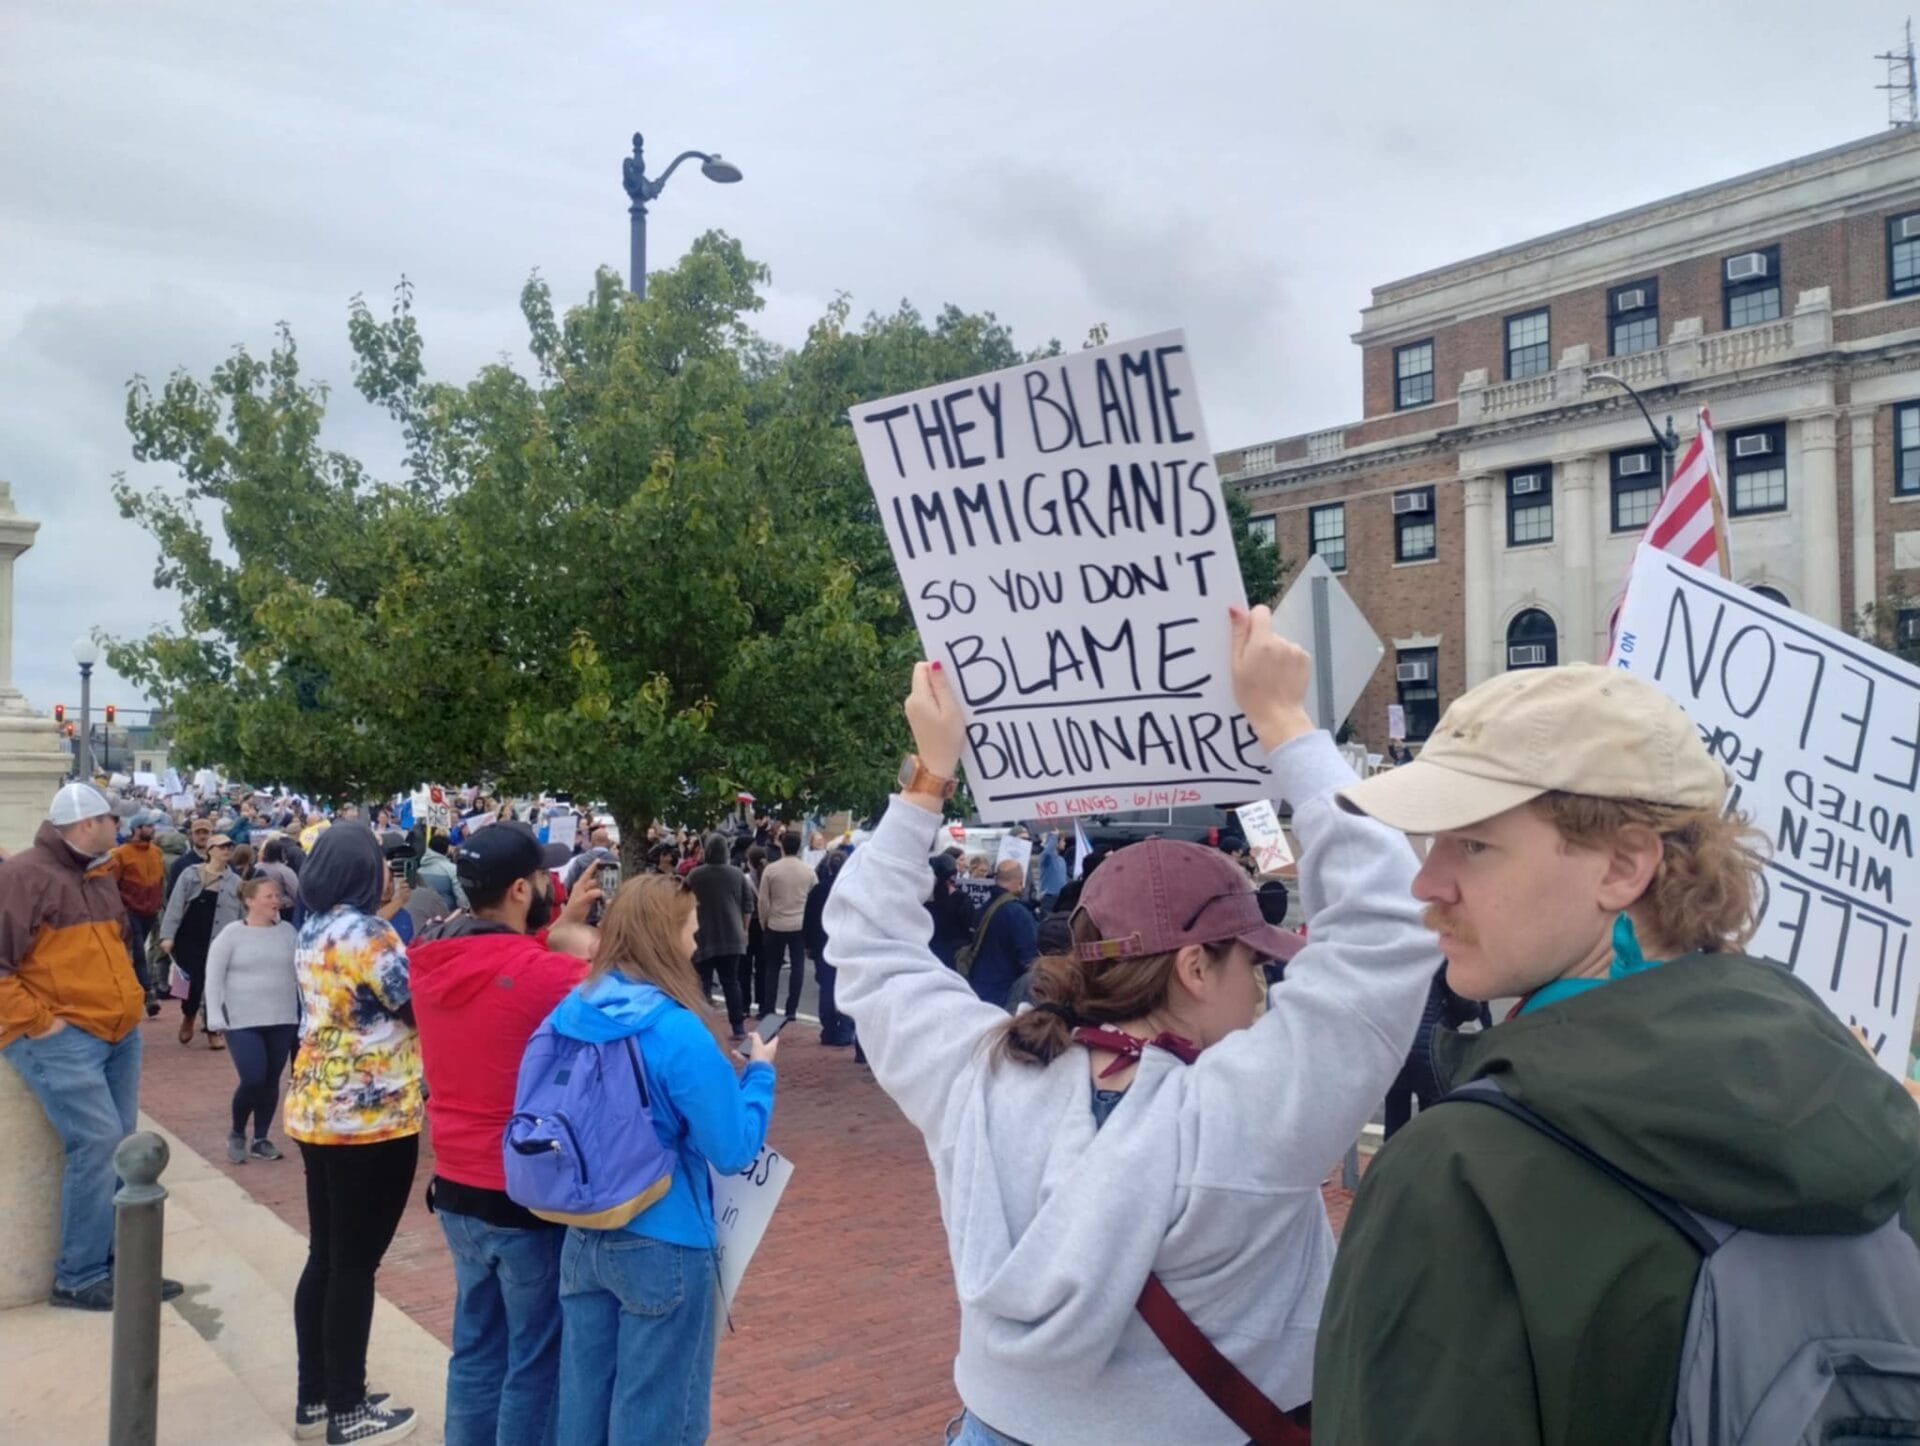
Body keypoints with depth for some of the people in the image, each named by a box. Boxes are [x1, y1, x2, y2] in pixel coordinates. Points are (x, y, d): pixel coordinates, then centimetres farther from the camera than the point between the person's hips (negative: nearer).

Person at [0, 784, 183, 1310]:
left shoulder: (100, 874, 16)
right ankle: (78, 1277, -3)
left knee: (119, 1148, 8)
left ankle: (115, 1265, 18)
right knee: (97, 1143, -15)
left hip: (118, 1033, 8)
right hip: (61, 1039, -8)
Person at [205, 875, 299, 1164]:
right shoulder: (232, 933, -5)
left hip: (282, 1021, 4)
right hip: (242, 1022, -4)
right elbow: (213, 977, -4)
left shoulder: (288, 931, 5)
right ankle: (236, 1135, 15)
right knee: (253, 1080, -10)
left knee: (271, 1081, 7)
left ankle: (261, 1139, 23)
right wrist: (215, 1016, -10)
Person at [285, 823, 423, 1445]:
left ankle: (314, 1395, 26)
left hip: (315, 1111, 9)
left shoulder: (312, 931, 8)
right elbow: (421, 1006, -16)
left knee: (325, 1257, 16)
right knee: (355, 1264, 1)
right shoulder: (366, 932, -19)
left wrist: (413, 950, 7)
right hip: (370, 1118, -9)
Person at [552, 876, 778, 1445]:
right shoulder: (678, 1032, -21)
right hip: (661, 1246, -6)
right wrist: (759, 1072, -2)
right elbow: (734, 1150, -17)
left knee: (582, 1399, 18)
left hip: (582, 1236, 6)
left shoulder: (571, 1014, -2)